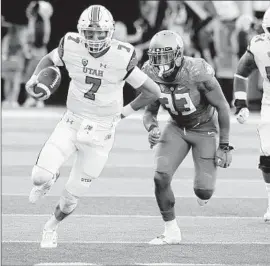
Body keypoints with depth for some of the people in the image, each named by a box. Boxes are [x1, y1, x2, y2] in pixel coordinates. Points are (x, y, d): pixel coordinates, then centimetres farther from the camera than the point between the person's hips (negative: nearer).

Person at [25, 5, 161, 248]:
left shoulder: (121, 57, -21)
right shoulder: (72, 47, -14)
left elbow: (153, 92, -11)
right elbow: (50, 59, 11)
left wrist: (123, 112, -7)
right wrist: (35, 77, -8)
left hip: (101, 134, -1)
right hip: (71, 124, 1)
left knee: (73, 195, 7)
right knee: (41, 176, -19)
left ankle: (52, 226, 40)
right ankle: (46, 179, 21)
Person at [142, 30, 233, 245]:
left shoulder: (198, 74, -32)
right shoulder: (152, 75, -18)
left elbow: (223, 108, -19)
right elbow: (150, 112, -4)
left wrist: (224, 146, -15)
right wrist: (152, 128, -29)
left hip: (204, 128, -4)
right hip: (177, 127, 4)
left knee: (204, 190, -10)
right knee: (161, 176, -17)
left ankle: (203, 191, 32)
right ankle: (172, 232, -2)